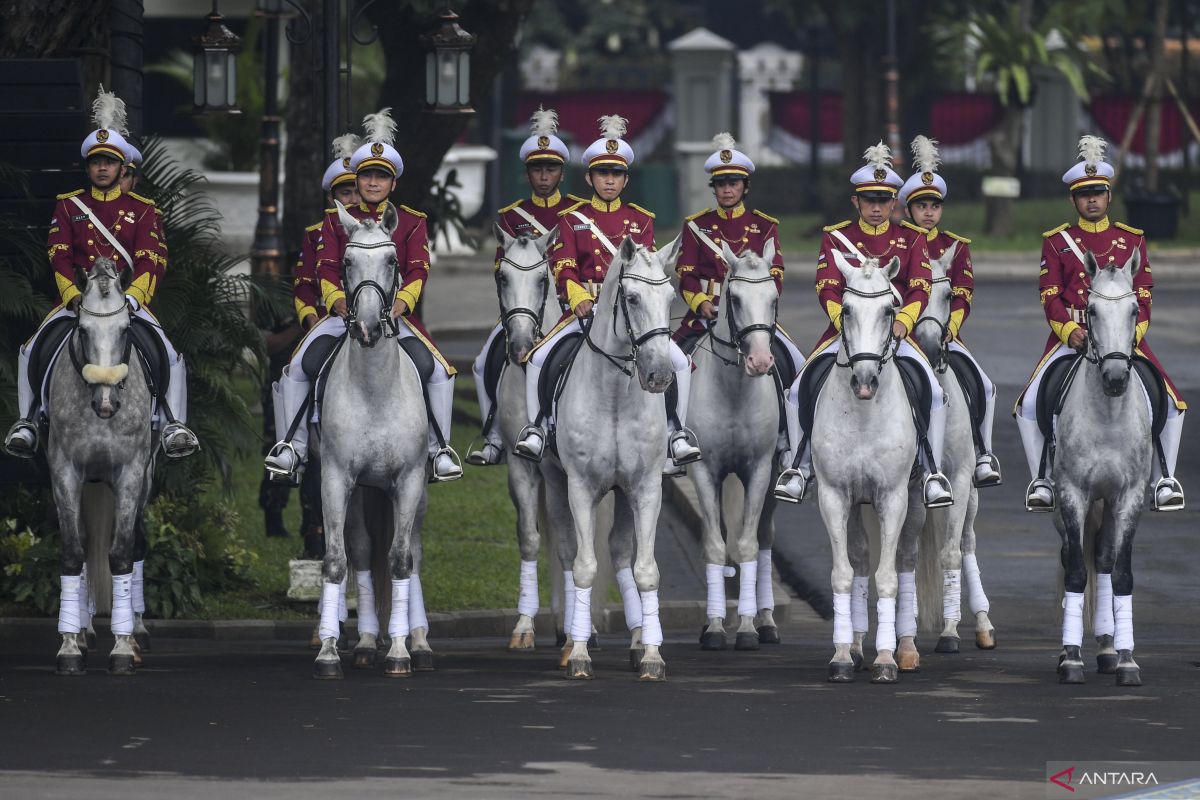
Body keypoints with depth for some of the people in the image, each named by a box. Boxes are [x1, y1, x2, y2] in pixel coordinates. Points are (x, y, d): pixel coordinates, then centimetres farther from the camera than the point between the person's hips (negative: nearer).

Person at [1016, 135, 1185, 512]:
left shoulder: (1131, 240, 11)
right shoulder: (1056, 241, 8)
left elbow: (1144, 295, 5)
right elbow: (1049, 297, 0)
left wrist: (1130, 333, -13)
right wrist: (1071, 331, -17)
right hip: (1071, 336, 0)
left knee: (1170, 402, -15)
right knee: (1030, 404, -17)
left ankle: (1164, 480, -1)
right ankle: (1042, 481, -2)